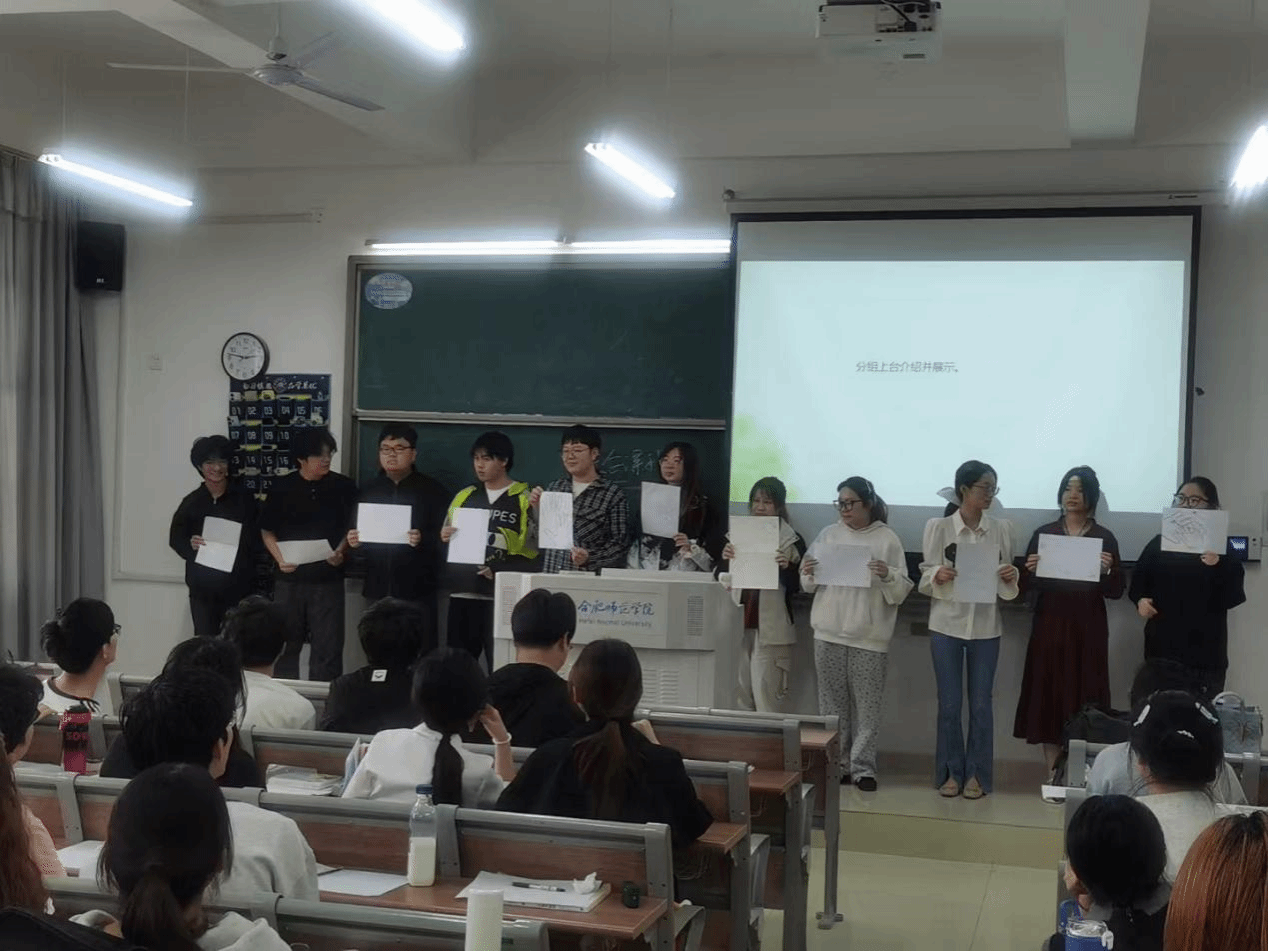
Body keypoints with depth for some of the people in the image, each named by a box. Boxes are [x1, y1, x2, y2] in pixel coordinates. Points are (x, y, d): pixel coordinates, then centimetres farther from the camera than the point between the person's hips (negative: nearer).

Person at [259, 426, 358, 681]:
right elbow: (267, 531, 7)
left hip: (328, 579, -1)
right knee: (286, 643, 9)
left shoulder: (344, 487, 0)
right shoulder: (283, 488, 0)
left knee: (328, 647, 0)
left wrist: (340, 552, -10)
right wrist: (280, 559, -9)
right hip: (289, 579, 1)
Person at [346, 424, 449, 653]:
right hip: (377, 590, 4)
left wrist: (422, 540, -23)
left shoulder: (432, 490, 1)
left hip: (417, 592, -4)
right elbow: (356, 537, 20)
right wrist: (353, 542, -2)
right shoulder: (368, 491, 15)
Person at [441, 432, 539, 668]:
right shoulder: (465, 496, 14)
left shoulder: (524, 500, -1)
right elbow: (447, 541, 21)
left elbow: (533, 554, -5)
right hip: (463, 592, 5)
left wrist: (499, 571, -17)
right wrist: (444, 538, -2)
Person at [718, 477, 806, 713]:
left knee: (767, 699, -5)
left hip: (771, 628, -4)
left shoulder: (793, 541, -2)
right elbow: (725, 582, 10)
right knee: (741, 698, 10)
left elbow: (796, 587, -4)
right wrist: (725, 560, -9)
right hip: (740, 623, 5)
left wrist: (787, 567, -22)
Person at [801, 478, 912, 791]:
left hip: (869, 636, -3)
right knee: (833, 704, 7)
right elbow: (810, 586, 14)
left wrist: (888, 576, -21)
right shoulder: (828, 535, 9)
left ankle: (862, 768, 6)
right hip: (829, 632, 3)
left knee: (866, 706, 0)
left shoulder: (887, 539, 0)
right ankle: (836, 765, 15)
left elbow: (902, 591, -2)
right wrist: (808, 574, -7)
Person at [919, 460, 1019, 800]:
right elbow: (925, 576, -1)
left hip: (986, 626, 1)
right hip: (946, 624, -1)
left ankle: (976, 774, 17)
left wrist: (1011, 577, -14)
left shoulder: (1002, 528, 1)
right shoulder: (938, 527, -4)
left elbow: (1007, 579, 8)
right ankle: (951, 772, 17)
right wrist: (938, 575, -22)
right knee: (949, 704, 5)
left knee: (981, 704, 6)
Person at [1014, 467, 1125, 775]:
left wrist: (1108, 571, -18)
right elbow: (1025, 587, 5)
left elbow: (1116, 591, 0)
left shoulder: (1104, 538, 2)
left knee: (1084, 702, -2)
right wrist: (1030, 570, -15)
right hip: (1049, 628, 1)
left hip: (1088, 631, -1)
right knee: (1048, 699, 0)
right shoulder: (1043, 534, 5)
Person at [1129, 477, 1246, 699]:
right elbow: (1138, 580, 13)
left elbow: (1232, 598, -7)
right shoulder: (1159, 542, 8)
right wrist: (1140, 600, -8)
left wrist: (1217, 566, -23)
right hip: (1162, 648, 2)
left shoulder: (1222, 548, 2)